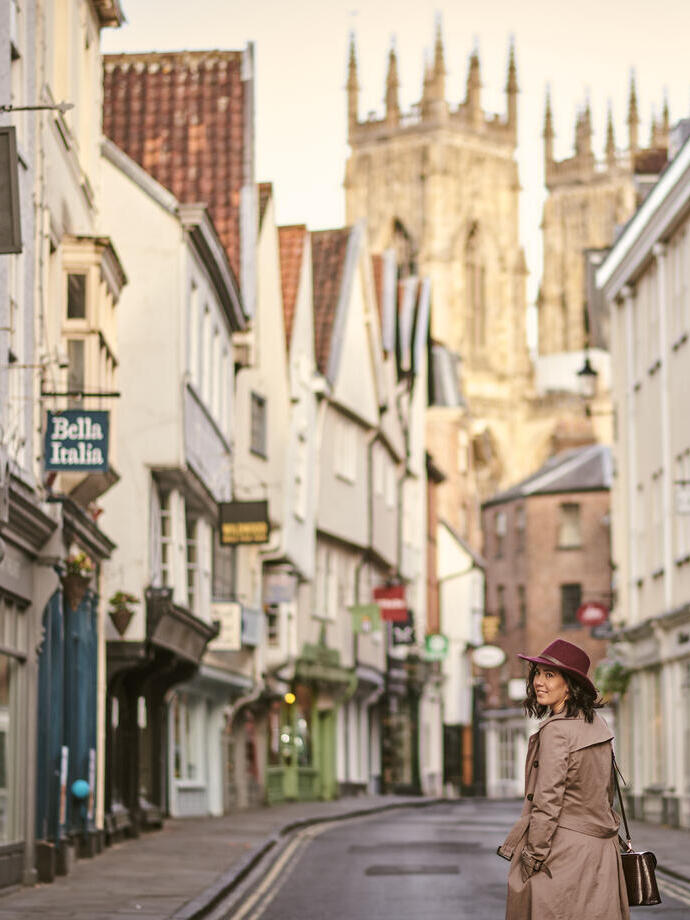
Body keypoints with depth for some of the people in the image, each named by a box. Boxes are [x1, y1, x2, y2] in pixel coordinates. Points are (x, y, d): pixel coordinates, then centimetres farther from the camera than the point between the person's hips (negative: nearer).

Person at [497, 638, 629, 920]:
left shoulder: (556, 730, -16)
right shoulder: (596, 723, 9)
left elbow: (548, 801, -17)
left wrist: (533, 856, -12)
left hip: (563, 854, -8)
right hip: (600, 852, 8)